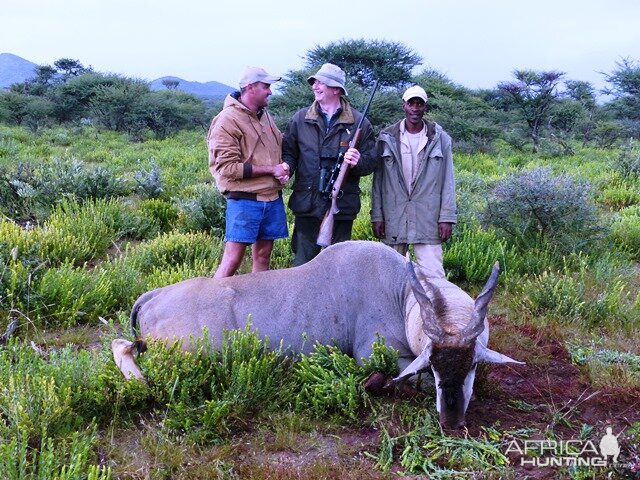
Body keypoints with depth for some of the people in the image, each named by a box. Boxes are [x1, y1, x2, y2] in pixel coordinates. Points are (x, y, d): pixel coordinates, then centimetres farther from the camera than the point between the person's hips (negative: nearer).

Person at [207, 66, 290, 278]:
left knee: (263, 256, 13)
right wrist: (270, 169, -14)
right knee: (232, 260, -7)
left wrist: (283, 169, 2)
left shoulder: (265, 115, 12)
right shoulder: (227, 120, -11)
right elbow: (228, 167, -16)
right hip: (244, 200, -7)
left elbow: (279, 148, 26)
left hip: (272, 198, 7)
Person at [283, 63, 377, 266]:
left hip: (342, 206, 0)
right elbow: (288, 152, 10)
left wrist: (358, 162, -17)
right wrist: (286, 167, -11)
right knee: (304, 262, 6)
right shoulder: (300, 119, 8)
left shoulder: (358, 122, 3)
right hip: (307, 205, 1)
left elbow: (372, 160, 4)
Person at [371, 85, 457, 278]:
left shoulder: (440, 138, 4)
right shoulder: (387, 138, 5)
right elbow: (378, 179, 7)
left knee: (433, 276, -6)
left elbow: (448, 180, 3)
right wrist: (376, 215, 3)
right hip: (393, 217, 1)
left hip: (428, 218, -1)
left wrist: (447, 217, -3)